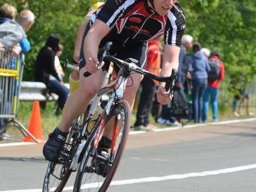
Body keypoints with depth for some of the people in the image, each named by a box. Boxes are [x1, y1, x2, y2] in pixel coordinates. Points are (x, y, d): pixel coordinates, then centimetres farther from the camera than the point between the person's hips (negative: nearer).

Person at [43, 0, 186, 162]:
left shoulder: (176, 19, -28)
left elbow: (171, 59, -32)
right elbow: (94, 34, -41)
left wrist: (165, 85, -54)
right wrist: (91, 60, -62)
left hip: (134, 45, 3)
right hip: (103, 38, -3)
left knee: (130, 88, -22)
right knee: (90, 87, -23)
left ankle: (103, 146, -7)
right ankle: (59, 134, -3)